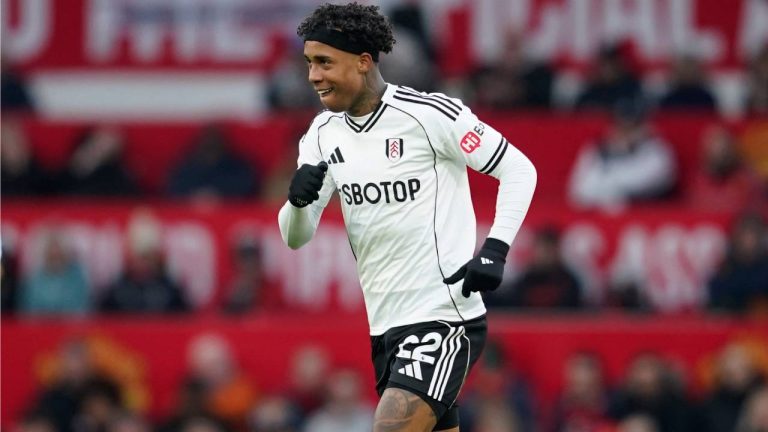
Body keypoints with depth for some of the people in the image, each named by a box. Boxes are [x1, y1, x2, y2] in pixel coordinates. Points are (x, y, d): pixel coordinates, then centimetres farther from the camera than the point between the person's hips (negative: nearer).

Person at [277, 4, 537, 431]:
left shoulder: (429, 114, -12)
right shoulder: (324, 134, 8)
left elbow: (518, 170, -5)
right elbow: (295, 236, 9)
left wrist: (494, 251, -17)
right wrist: (298, 198, -14)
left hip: (443, 316, -8)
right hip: (386, 327, 8)